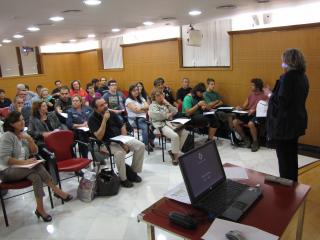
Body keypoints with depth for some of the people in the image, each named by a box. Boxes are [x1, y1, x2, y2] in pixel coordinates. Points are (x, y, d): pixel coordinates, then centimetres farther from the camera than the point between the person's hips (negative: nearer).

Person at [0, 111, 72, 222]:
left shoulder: (23, 134, 8)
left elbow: (34, 152, 7)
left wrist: (30, 139, -10)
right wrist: (24, 161, -27)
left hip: (22, 169, 6)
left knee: (36, 176, -29)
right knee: (37, 166, -31)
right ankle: (57, 191, -24)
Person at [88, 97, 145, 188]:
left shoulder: (111, 113, 4)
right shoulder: (92, 119, -11)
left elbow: (122, 126, 8)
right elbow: (99, 137, -22)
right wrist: (105, 120, -26)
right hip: (106, 143, -5)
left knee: (141, 146, -11)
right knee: (120, 153, -36)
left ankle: (133, 172, 4)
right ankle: (123, 179, -15)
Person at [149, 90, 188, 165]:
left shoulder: (165, 104, 23)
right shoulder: (153, 105, 8)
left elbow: (175, 111, 11)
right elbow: (155, 115, -14)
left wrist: (167, 103, 4)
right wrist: (166, 115, -5)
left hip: (170, 123, 6)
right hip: (161, 125, -6)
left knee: (184, 132, -16)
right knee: (175, 136, -31)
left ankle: (173, 151, -5)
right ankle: (175, 156, -14)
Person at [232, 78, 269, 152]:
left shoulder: (264, 96, -2)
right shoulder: (251, 94, 19)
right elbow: (244, 106, 17)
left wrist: (255, 110, -25)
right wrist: (240, 108, -6)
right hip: (248, 113, 7)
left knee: (251, 124, -38)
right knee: (235, 122, -15)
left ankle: (255, 142, -14)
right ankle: (245, 139, 0)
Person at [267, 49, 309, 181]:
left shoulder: (287, 77, -20)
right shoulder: (303, 76, 8)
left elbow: (280, 100, -24)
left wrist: (270, 95, -7)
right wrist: (274, 94, 13)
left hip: (284, 122, -9)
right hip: (297, 120, 9)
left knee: (283, 156, 4)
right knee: (292, 153, 19)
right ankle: (293, 182, 32)